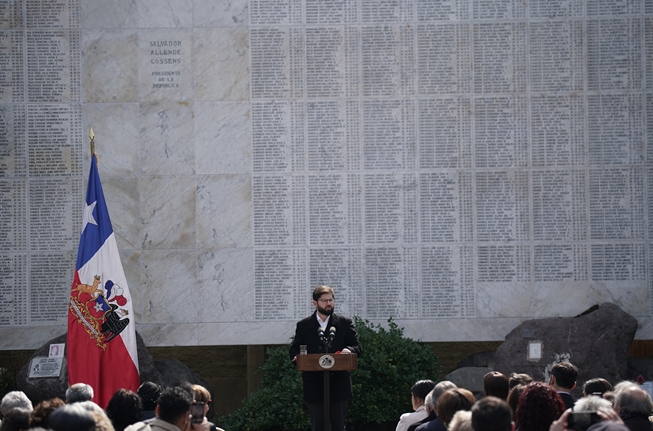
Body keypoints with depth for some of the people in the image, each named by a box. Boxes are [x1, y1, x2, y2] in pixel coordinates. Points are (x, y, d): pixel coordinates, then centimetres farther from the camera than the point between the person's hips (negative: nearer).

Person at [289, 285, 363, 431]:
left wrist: (349, 350, -20)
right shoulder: (303, 325, 9)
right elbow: (294, 350, 8)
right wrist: (297, 357, -17)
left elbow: (358, 347, 4)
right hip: (315, 385, 0)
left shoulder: (345, 323, 8)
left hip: (338, 385, 0)